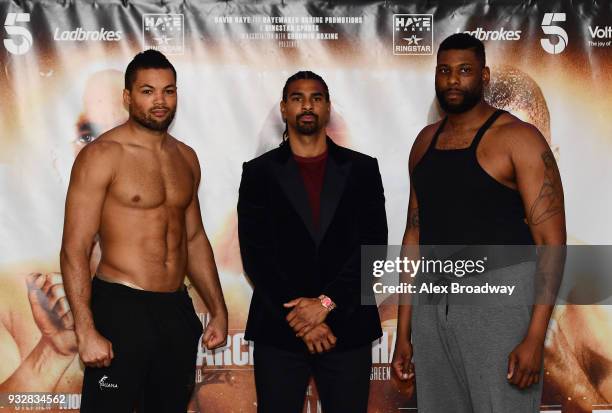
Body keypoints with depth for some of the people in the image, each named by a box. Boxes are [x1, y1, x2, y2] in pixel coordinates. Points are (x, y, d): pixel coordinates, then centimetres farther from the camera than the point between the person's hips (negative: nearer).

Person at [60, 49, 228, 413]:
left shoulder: (186, 158, 10)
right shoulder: (102, 155, -9)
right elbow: (74, 249, -13)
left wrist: (218, 310, 15)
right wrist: (86, 331, -20)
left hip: (177, 310, 6)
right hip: (120, 308, -6)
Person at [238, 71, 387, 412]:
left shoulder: (362, 169, 6)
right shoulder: (259, 172, 5)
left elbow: (373, 246, -2)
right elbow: (255, 253, -2)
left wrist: (326, 302, -12)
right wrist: (297, 317, -11)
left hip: (348, 329, 1)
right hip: (279, 331, 0)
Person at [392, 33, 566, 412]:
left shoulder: (517, 138, -7)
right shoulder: (426, 141, 11)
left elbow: (552, 241, -11)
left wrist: (535, 338, -18)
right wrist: (404, 331, 12)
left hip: (499, 304, -5)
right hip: (434, 306, 5)